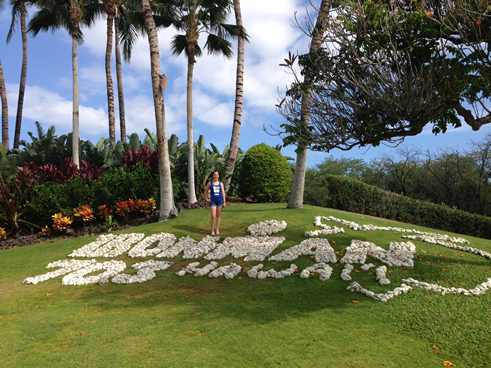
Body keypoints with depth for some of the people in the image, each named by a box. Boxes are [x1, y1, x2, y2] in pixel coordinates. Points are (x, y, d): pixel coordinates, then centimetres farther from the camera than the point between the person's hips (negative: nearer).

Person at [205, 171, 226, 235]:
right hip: (213, 201, -2)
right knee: (213, 216, -8)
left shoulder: (221, 184, 6)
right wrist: (207, 198, 5)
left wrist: (224, 202, 3)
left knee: (218, 215, 6)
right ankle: (212, 230, 2)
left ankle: (217, 230, 14)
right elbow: (205, 191, 15)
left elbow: (223, 193, 7)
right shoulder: (210, 183, 3)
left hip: (220, 201, 2)